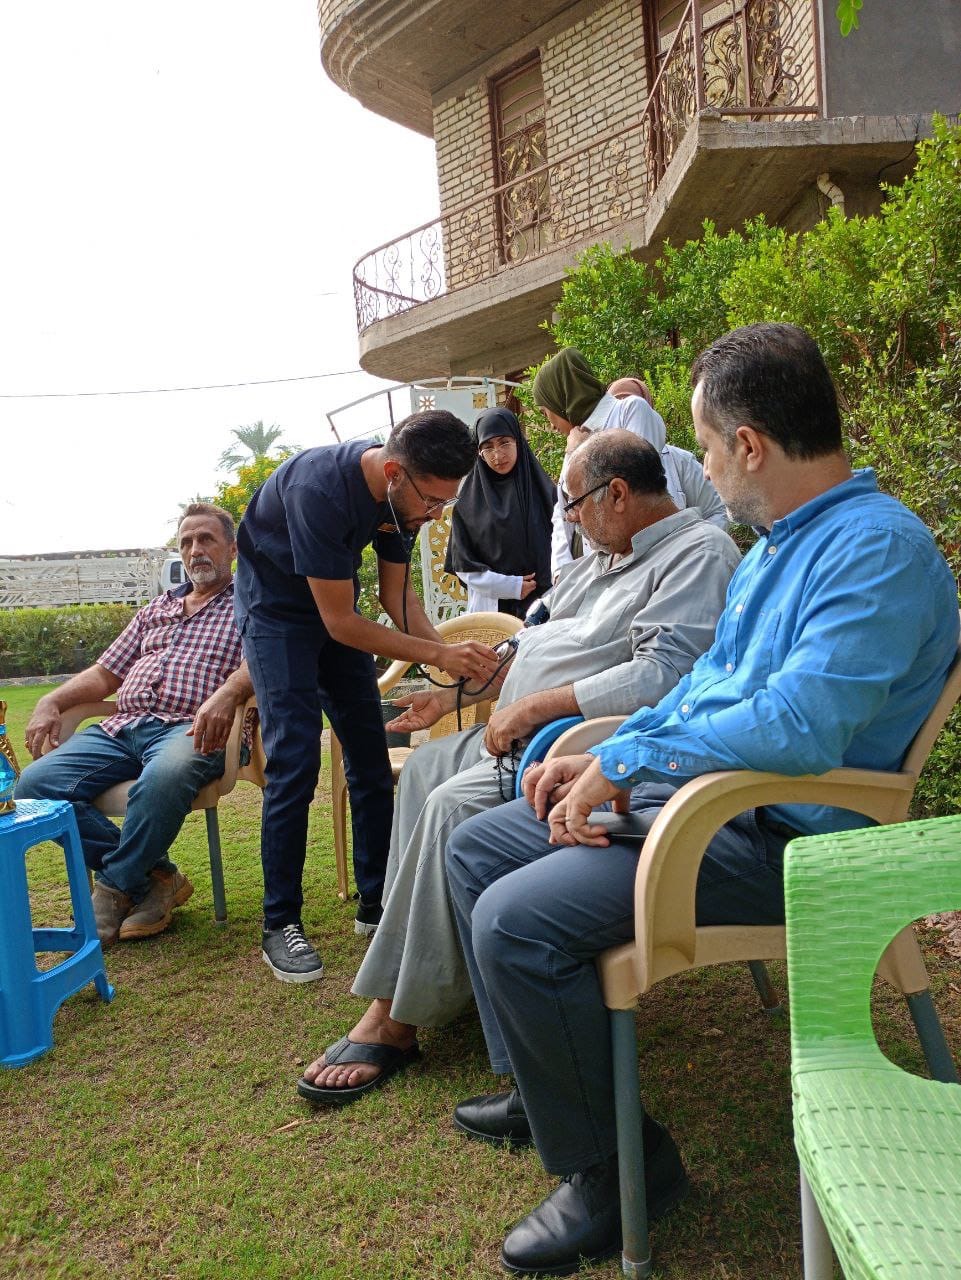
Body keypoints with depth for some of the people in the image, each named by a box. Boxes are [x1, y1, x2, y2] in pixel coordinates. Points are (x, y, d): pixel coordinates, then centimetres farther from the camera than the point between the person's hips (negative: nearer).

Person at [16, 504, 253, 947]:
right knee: (35, 784, -18)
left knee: (163, 778, -41)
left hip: (191, 728, -6)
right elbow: (105, 674, 26)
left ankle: (116, 888, -14)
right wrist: (52, 701, 7)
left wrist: (227, 694, -30)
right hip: (121, 728, 6)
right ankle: (154, 875, -11)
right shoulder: (154, 611, 29)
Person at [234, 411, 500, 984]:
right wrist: (438, 654, -29)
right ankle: (280, 925, -2)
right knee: (295, 764, -15)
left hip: (336, 608, 7)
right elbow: (341, 622, -30)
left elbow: (398, 594, -4)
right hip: (278, 609, -7)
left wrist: (454, 655, -19)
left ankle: (377, 905, 14)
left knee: (372, 759, 3)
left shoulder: (402, 493, -13)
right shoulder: (321, 490, -35)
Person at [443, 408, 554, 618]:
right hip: (490, 607, 0)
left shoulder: (543, 490, 3)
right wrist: (512, 586, -9)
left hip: (542, 605, 1)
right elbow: (463, 565, 1)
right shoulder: (470, 500, 1)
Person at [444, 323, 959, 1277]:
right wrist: (602, 756, 9)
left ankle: (613, 1164, 0)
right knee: (474, 850, 11)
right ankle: (542, 1089, 23)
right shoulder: (775, 543, 13)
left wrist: (625, 763, -21)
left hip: (772, 835, -10)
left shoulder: (878, 548, -19)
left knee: (515, 920, -23)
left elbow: (798, 726, -31)